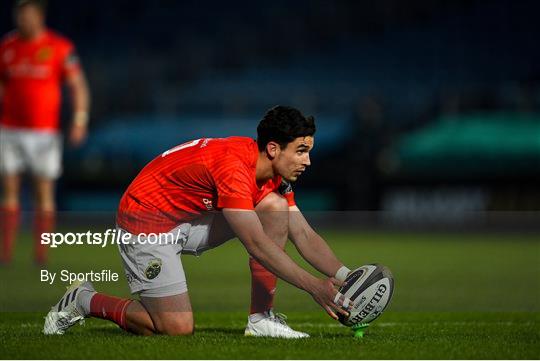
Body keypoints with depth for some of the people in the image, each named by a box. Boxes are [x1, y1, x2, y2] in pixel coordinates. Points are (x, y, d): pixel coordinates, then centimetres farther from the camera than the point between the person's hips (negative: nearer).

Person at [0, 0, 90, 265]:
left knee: (44, 193, 0)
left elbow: (77, 86, -4)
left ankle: (41, 255, 5)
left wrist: (79, 121, -15)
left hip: (44, 132, -2)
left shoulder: (60, 47, -3)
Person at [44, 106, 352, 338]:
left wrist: (345, 276, -14)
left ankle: (261, 318, -6)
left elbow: (304, 235, 0)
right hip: (147, 221, -9)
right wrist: (314, 286, -34)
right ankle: (84, 301, 4)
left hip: (195, 218, 9)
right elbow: (256, 244, -33)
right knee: (178, 327, -16)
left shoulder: (276, 175, -3)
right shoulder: (232, 166, -30)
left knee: (275, 206, -10)